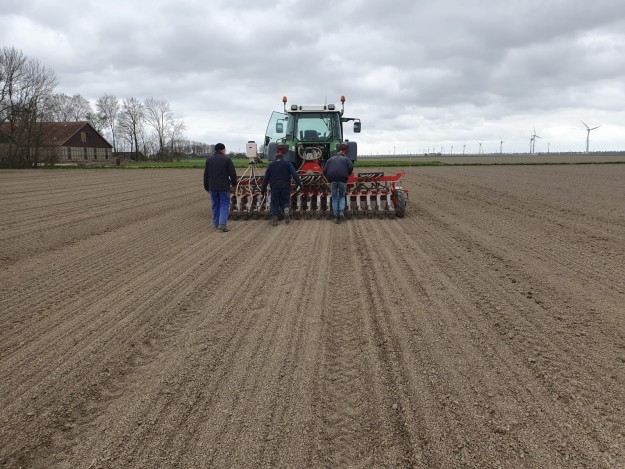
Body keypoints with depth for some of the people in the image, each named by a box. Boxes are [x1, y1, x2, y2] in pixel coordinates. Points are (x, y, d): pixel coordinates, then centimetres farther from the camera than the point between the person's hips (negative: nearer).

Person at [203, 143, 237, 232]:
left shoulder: (209, 159, 7)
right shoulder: (226, 159, -8)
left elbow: (206, 174, 11)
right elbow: (232, 173, -6)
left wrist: (206, 186, 18)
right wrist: (234, 183, 9)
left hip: (212, 187, 4)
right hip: (224, 187, -4)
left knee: (215, 205, 14)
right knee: (224, 204, 0)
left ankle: (216, 224, 19)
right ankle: (222, 224, -12)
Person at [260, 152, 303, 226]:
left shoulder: (271, 165, 10)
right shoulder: (287, 163, 5)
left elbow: (266, 178, 9)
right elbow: (294, 174, -8)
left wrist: (263, 189, 13)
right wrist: (299, 183, -12)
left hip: (274, 187, 1)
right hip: (285, 187, -1)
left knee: (275, 203, 9)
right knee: (285, 201, 12)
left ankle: (274, 219, 1)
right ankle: (286, 209, -20)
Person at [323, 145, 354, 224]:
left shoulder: (330, 159, 23)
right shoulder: (346, 159, 17)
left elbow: (324, 171, 11)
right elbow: (351, 167, -3)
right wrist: (347, 175, 12)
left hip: (333, 181, 1)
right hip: (342, 180, -1)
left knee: (334, 199, 9)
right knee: (342, 196, 18)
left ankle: (336, 217, 4)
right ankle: (341, 210, -5)